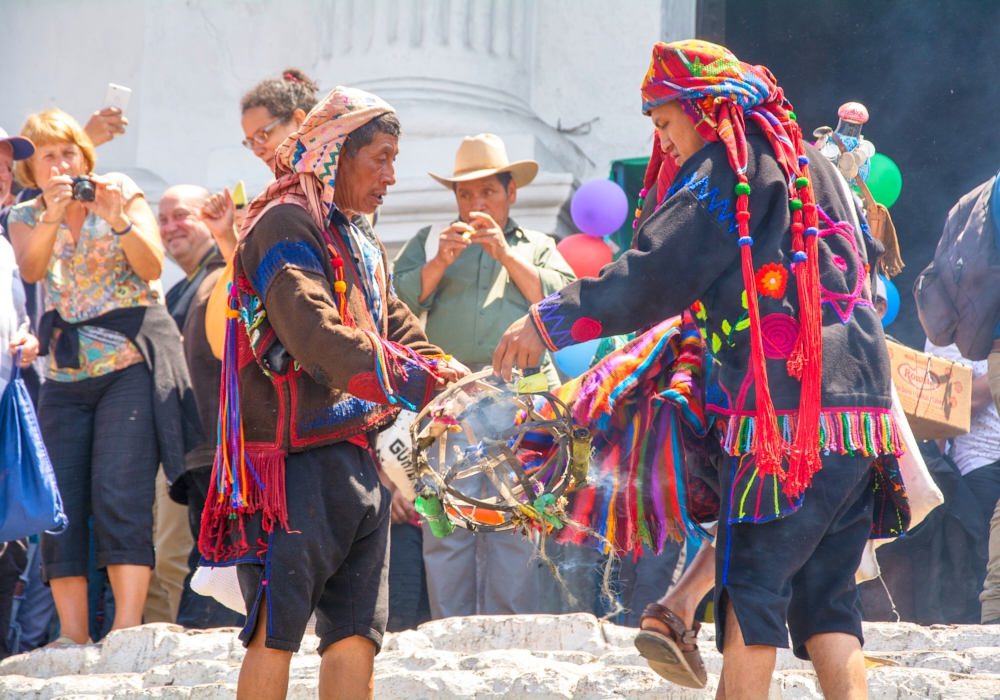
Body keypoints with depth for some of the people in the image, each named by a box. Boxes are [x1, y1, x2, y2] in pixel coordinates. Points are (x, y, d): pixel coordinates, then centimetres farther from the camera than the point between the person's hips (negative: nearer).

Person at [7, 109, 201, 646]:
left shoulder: (122, 193, 3)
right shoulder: (25, 217, 10)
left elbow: (152, 267, -8)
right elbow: (30, 270, -11)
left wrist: (117, 219, -23)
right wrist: (53, 215, -25)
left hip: (130, 364, -4)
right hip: (65, 374, 4)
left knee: (120, 495, -15)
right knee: (59, 505, -3)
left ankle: (127, 629, -19)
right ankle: (72, 635, -3)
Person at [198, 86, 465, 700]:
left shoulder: (363, 245, 22)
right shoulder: (287, 225, -9)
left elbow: (403, 336, 18)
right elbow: (316, 337, -22)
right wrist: (419, 380, -24)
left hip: (361, 459, 9)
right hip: (300, 459, -9)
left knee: (357, 635, 5)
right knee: (277, 632, -8)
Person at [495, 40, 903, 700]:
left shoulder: (727, 169, -3)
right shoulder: (813, 165, 22)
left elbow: (655, 277, -10)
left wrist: (552, 320, -6)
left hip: (788, 410, -8)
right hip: (862, 398, 8)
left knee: (752, 591, -4)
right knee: (826, 600, 7)